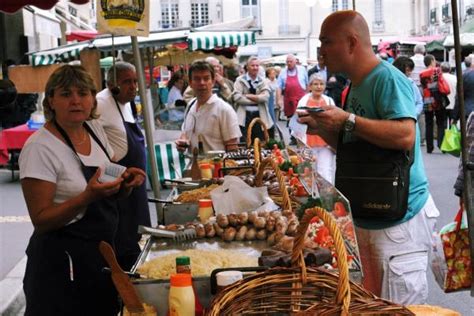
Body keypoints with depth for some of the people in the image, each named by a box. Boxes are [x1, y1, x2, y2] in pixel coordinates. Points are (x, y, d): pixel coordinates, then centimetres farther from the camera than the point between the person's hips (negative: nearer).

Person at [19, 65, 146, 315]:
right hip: (63, 261, -7)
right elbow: (41, 220, -19)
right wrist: (88, 196, -31)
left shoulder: (95, 129, 3)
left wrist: (126, 182, -8)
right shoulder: (39, 147, -18)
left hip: (103, 251, 7)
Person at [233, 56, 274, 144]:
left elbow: (266, 96, -7)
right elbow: (237, 97, -11)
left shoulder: (263, 81, 10)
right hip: (245, 117, -2)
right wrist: (256, 99, -8)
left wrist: (248, 96, -12)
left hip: (260, 116, 2)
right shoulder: (240, 80, 3)